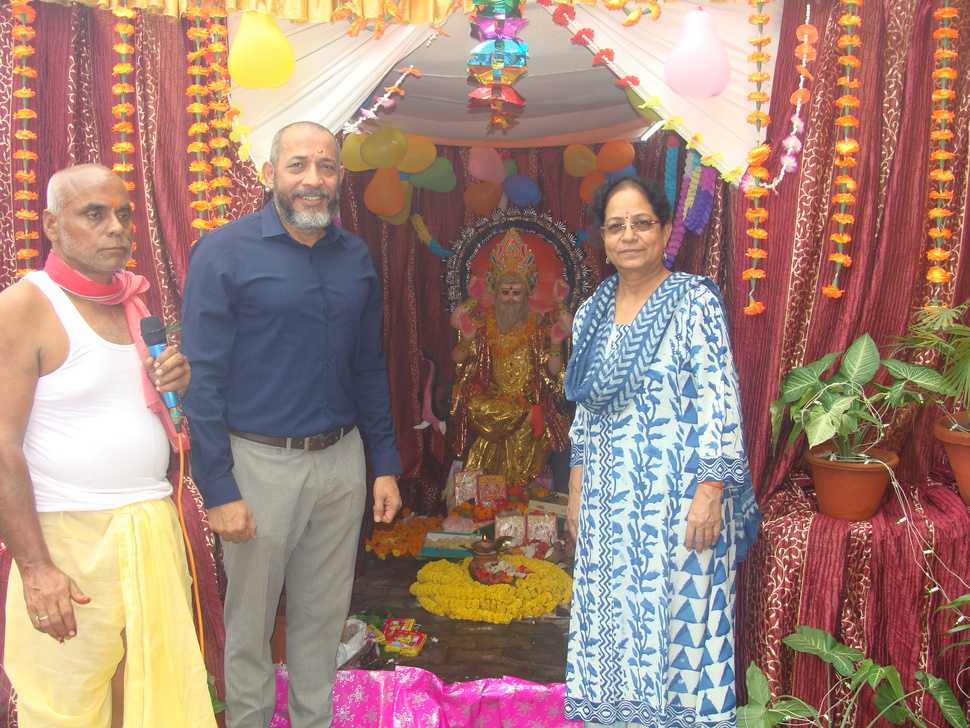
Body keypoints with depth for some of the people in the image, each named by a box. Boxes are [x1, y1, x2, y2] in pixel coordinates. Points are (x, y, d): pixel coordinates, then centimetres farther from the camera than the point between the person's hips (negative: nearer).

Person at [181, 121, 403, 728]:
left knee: (324, 616, 16)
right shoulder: (226, 251, -8)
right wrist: (219, 489, -14)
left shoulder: (356, 257, 7)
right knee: (250, 621, 11)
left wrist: (386, 464, 8)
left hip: (341, 461, 4)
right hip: (260, 462, -4)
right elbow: (203, 376, -10)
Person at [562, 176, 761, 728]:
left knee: (679, 620, 4)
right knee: (615, 622, 13)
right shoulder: (592, 313, 9)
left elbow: (720, 403, -12)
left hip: (677, 494, -6)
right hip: (609, 497, 6)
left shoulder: (695, 301, -9)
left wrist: (710, 492, -17)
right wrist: (578, 490, 14)